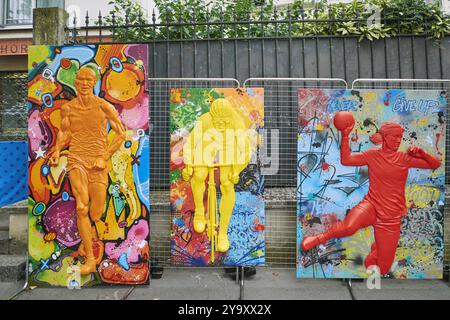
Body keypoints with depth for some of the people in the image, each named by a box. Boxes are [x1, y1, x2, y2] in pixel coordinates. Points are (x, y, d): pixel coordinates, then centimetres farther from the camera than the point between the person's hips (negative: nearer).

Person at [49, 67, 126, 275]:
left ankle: (88, 235, 41)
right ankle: (90, 259, -5)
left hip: (98, 164, -1)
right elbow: (64, 133, 17)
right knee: (82, 207, -14)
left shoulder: (104, 106, -5)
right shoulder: (68, 108, 5)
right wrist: (56, 152, -1)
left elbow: (121, 134, -2)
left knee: (96, 214, 4)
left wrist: (104, 157, -9)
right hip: (76, 160, 1)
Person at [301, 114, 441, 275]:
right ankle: (321, 237, -10)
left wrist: (421, 153, -11)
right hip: (371, 204, -2)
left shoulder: (405, 158, 3)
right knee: (349, 226, -40)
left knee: (382, 268, 7)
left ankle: (375, 247, 43)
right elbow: (345, 160, -5)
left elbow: (436, 164, 7)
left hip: (392, 216, 2)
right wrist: (345, 136, -13)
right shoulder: (372, 155, 0)